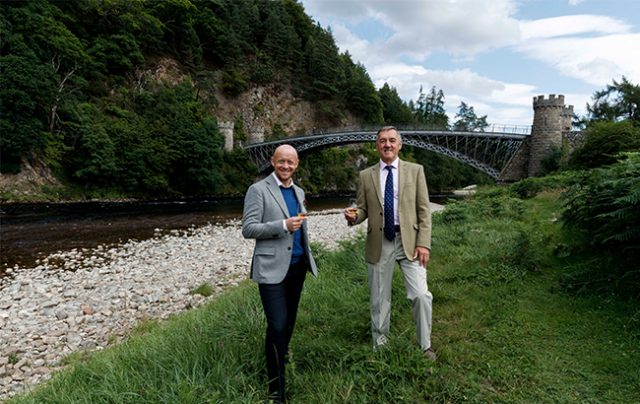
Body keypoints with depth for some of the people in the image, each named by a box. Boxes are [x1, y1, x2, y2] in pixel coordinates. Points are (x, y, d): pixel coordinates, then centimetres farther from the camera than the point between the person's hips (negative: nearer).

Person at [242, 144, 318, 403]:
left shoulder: (299, 192, 14)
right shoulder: (258, 190, -7)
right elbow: (247, 229, -12)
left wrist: (308, 257, 19)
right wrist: (283, 226, -22)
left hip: (297, 266, 7)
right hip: (272, 268, -6)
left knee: (289, 321, 15)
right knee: (277, 325, -8)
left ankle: (282, 357, 38)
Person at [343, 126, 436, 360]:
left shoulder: (415, 170, 4)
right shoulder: (366, 176, 7)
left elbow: (424, 210, 1)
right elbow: (363, 210, 9)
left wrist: (424, 243, -8)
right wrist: (353, 217, -15)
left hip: (409, 241, -1)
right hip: (379, 244, 1)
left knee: (420, 295, -8)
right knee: (379, 298, 10)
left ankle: (425, 346, 15)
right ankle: (380, 346, 28)